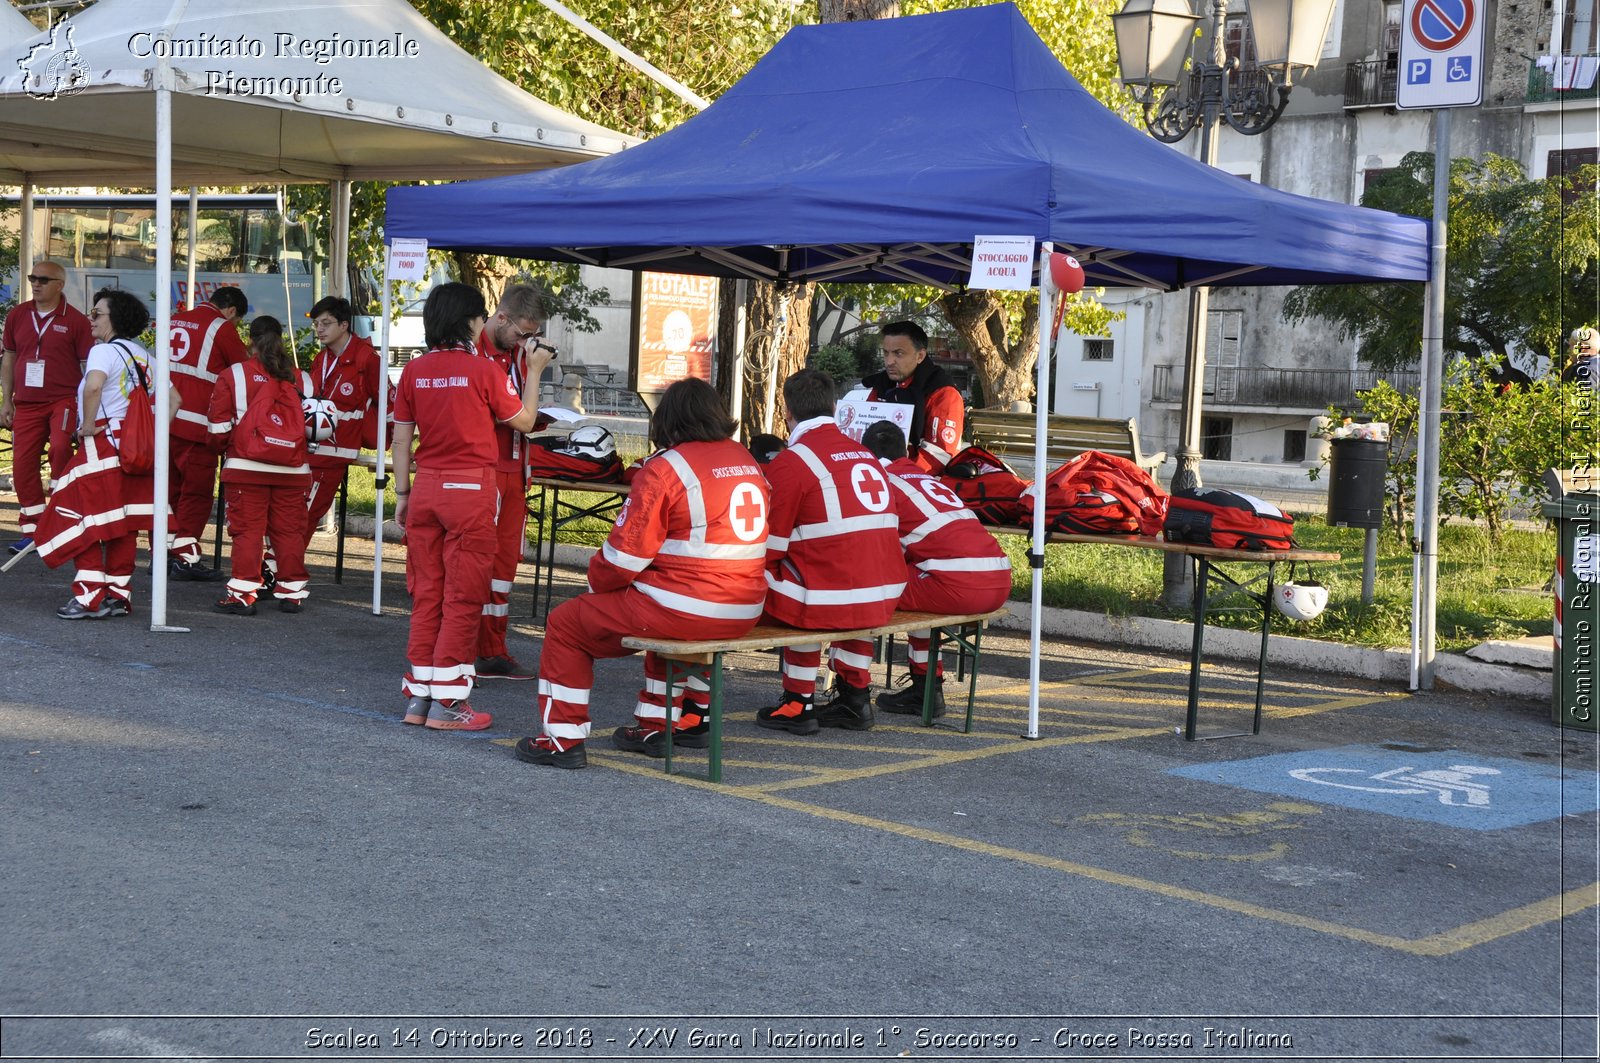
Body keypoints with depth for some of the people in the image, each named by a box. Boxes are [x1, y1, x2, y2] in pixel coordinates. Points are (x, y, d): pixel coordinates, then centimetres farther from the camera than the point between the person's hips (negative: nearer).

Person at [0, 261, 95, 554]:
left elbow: (88, 366, 0)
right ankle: (32, 531, 15)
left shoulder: (75, 320, -4)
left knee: (60, 447, -28)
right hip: (27, 403, 4)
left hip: (64, 400, -4)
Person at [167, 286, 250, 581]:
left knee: (168, 485, 13)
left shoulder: (175, 321, 18)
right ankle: (186, 557, -4)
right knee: (196, 489, -1)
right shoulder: (222, 327, -3)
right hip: (194, 421, -7)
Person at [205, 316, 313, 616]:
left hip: (246, 467, -3)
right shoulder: (301, 378, 7)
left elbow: (219, 424, -1)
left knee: (247, 529, 1)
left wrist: (221, 446, 19)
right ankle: (292, 592, 15)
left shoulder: (233, 375, -2)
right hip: (292, 468, 3)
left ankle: (244, 593, -2)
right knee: (289, 530, 9)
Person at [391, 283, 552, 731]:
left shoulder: (414, 371, 3)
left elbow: (401, 437, 6)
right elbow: (523, 421, 2)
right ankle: (448, 702, 1)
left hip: (425, 488, 5)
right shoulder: (484, 370, -9)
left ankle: (418, 697, 16)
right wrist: (534, 372, 15)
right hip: (471, 490, -5)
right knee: (462, 597, 1)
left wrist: (403, 493, 15)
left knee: (425, 593, 11)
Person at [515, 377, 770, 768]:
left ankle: (564, 739, 11)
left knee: (567, 623, 10)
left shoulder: (666, 468, -12)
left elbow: (625, 554, -11)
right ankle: (654, 726, 40)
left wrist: (597, 584, 10)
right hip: (743, 615, 8)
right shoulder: (748, 462, 9)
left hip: (682, 611, -7)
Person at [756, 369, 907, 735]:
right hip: (886, 599, 7)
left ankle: (798, 704, 18)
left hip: (833, 602, -7)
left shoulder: (790, 463, -7)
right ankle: (855, 696, 34)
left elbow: (770, 547, -5)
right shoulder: (866, 456, 15)